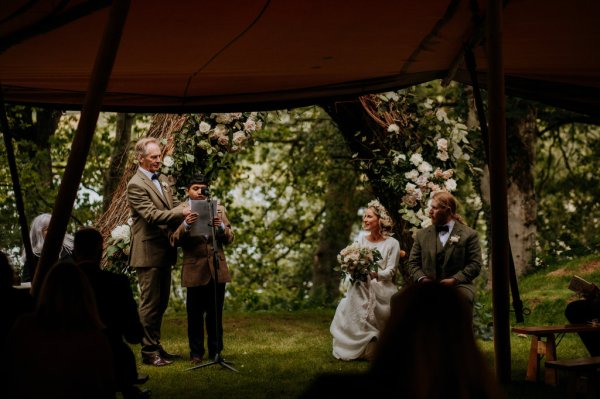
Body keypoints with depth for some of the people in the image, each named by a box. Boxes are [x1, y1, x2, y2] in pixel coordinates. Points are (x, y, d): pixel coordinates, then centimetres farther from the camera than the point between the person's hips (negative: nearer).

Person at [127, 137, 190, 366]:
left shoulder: (163, 181, 16)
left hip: (164, 252, 9)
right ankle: (149, 352, 4)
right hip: (148, 253, -9)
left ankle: (156, 347, 24)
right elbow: (152, 215, -21)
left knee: (161, 303, 14)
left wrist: (185, 215, 1)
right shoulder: (136, 185, -12)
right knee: (150, 303, -3)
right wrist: (181, 213, -27)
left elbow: (171, 210, 20)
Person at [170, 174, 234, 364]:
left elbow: (229, 239, 8)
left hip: (217, 269, 3)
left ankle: (216, 351, 20)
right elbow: (175, 241, -6)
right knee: (195, 315, 3)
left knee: (215, 314, 10)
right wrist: (185, 225, -25)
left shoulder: (219, 209, 12)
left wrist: (221, 227, -13)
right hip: (195, 270, -3)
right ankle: (196, 353, 13)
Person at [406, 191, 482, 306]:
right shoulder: (422, 234, 18)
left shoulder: (468, 234, 8)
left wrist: (455, 280, -12)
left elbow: (475, 264, 1)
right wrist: (421, 278, -6)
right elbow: (413, 263, 15)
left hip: (458, 288, -2)